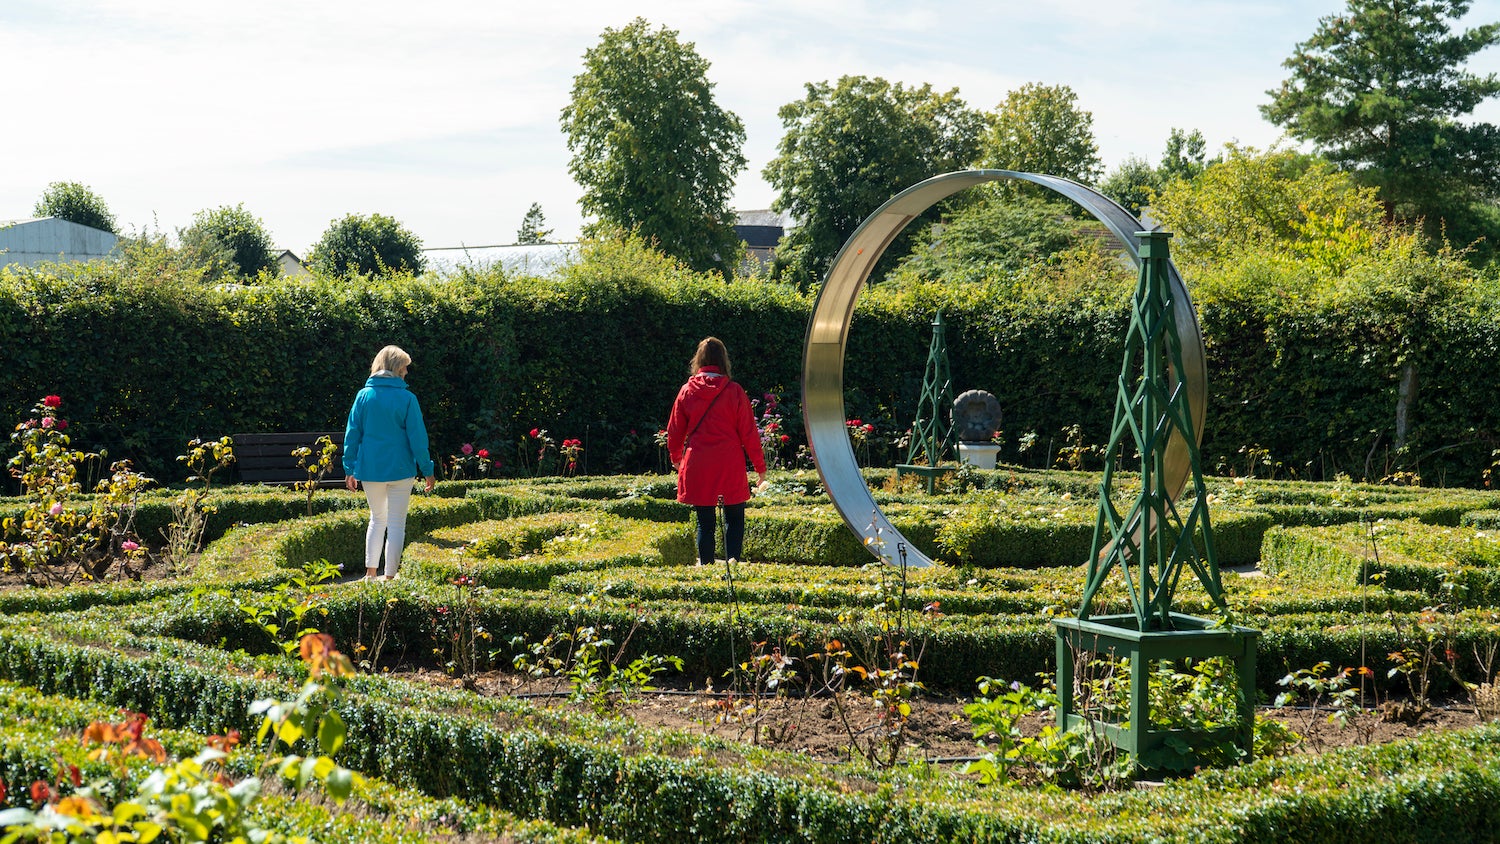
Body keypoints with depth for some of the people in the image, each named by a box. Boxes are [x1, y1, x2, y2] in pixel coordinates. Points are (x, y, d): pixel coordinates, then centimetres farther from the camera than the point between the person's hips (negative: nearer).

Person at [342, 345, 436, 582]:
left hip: (370, 468, 3)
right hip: (400, 470, -3)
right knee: (396, 524, 4)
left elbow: (352, 434, 3)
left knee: (377, 519, 20)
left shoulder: (363, 396, 1)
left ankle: (370, 573, 16)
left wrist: (350, 468, 11)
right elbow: (417, 437, -7)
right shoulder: (406, 398, -8)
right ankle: (390, 576, 2)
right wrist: (427, 470, 1)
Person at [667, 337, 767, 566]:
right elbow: (748, 432, -2)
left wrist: (676, 458, 29)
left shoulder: (687, 391, 2)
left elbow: (675, 431, 11)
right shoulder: (734, 392, -5)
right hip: (730, 468, -2)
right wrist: (760, 466, 7)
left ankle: (705, 565, 7)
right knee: (734, 519, 8)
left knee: (705, 522, 9)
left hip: (697, 467, 2)